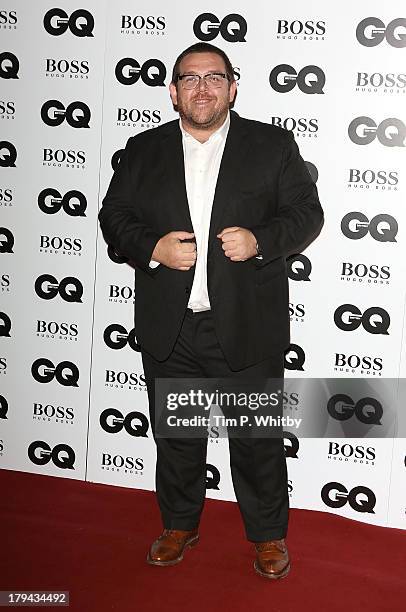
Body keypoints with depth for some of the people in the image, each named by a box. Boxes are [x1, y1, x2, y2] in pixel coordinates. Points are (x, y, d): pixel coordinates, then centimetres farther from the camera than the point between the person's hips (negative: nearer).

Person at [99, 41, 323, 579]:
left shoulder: (273, 145, 2)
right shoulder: (143, 150, 7)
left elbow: (307, 214, 1)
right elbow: (114, 217, 7)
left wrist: (260, 240, -18)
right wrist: (152, 248, -12)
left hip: (248, 327, -2)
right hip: (169, 329, 2)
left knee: (258, 437, 10)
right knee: (176, 434, 17)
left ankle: (269, 534, 31)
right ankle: (180, 524, 38)